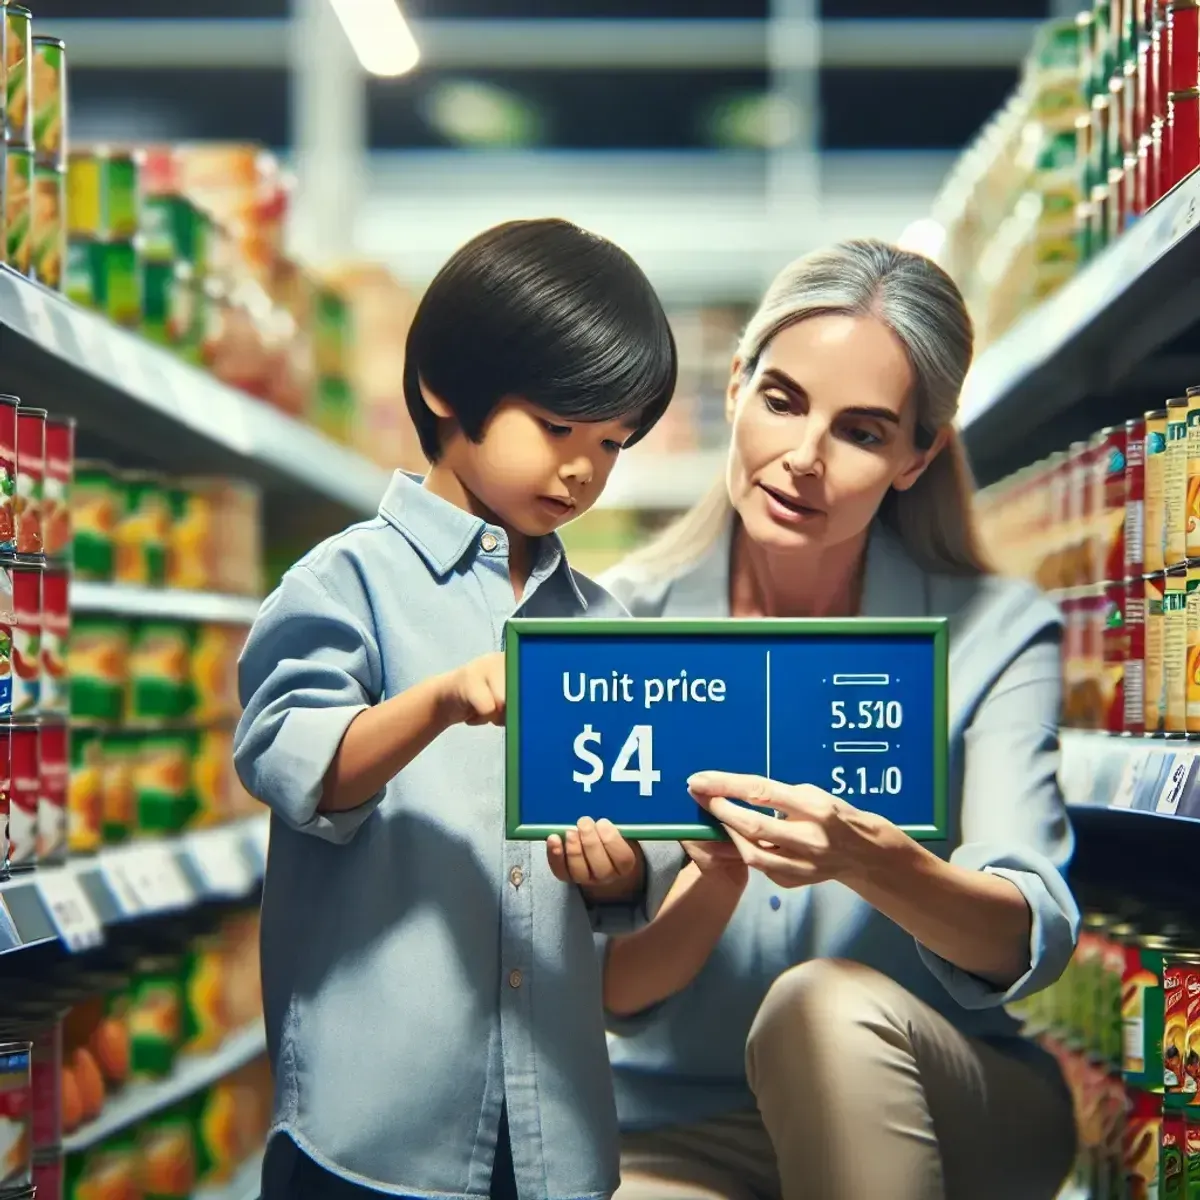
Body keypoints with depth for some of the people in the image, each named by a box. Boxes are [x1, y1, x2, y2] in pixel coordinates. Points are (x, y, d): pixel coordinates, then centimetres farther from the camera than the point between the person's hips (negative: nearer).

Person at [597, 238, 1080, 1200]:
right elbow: (612, 990, -7)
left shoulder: (997, 634, -5)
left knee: (830, 1004, -31)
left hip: (948, 1115, 1)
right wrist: (708, 893, -29)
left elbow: (1032, 942, -16)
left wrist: (868, 858, -37)